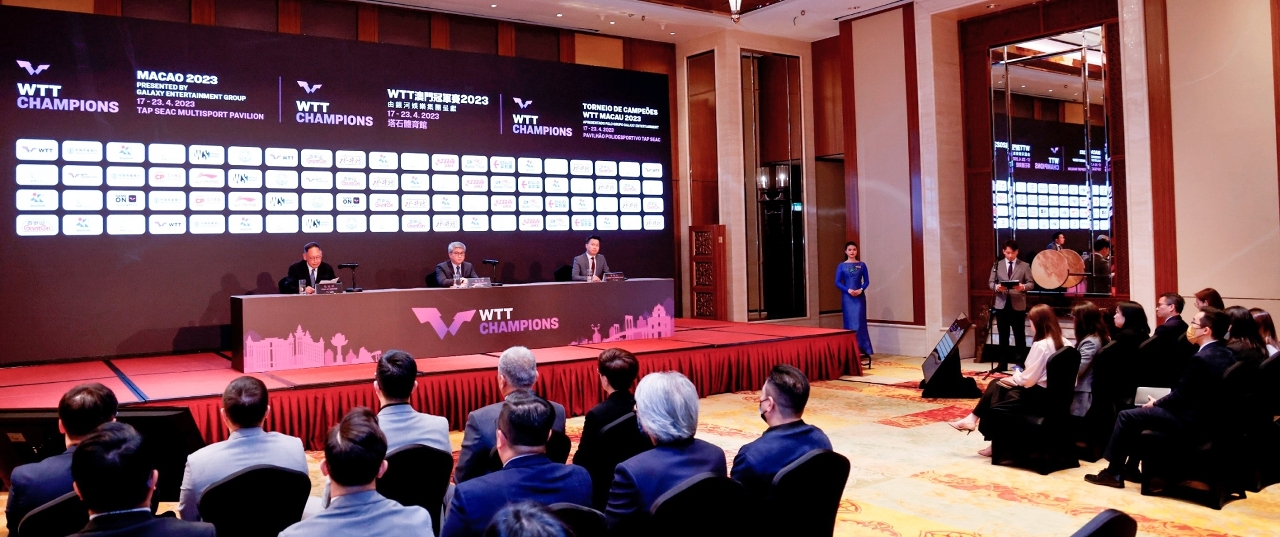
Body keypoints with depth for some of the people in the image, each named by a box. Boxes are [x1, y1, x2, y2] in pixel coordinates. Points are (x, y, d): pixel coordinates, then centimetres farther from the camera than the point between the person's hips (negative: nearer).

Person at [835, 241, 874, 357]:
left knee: (860, 322, -3)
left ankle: (862, 349, 0)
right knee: (849, 322, 1)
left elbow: (867, 281, 5)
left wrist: (861, 290, -13)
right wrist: (848, 290, -14)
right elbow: (837, 282, 0)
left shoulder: (862, 265, 6)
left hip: (859, 297, 0)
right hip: (847, 297, 0)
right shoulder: (841, 266, 3)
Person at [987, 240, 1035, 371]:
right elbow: (990, 282, 5)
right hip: (1001, 305, 2)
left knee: (1019, 336, 5)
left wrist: (1023, 287, -22)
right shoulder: (997, 265, 8)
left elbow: (1031, 283, -1)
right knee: (1003, 336, 8)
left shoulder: (1025, 266, 3)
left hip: (1018, 305, -2)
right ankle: (1003, 364, 15)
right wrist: (997, 287, -16)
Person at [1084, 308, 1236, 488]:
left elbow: (1179, 395, -18)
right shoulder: (1226, 354, 5)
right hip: (1207, 416, 10)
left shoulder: (1201, 358, -24)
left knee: (1126, 416, -1)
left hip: (1190, 420, -10)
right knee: (1140, 412, 22)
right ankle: (1131, 467, 26)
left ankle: (1113, 473, 7)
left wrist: (1156, 403, 0)